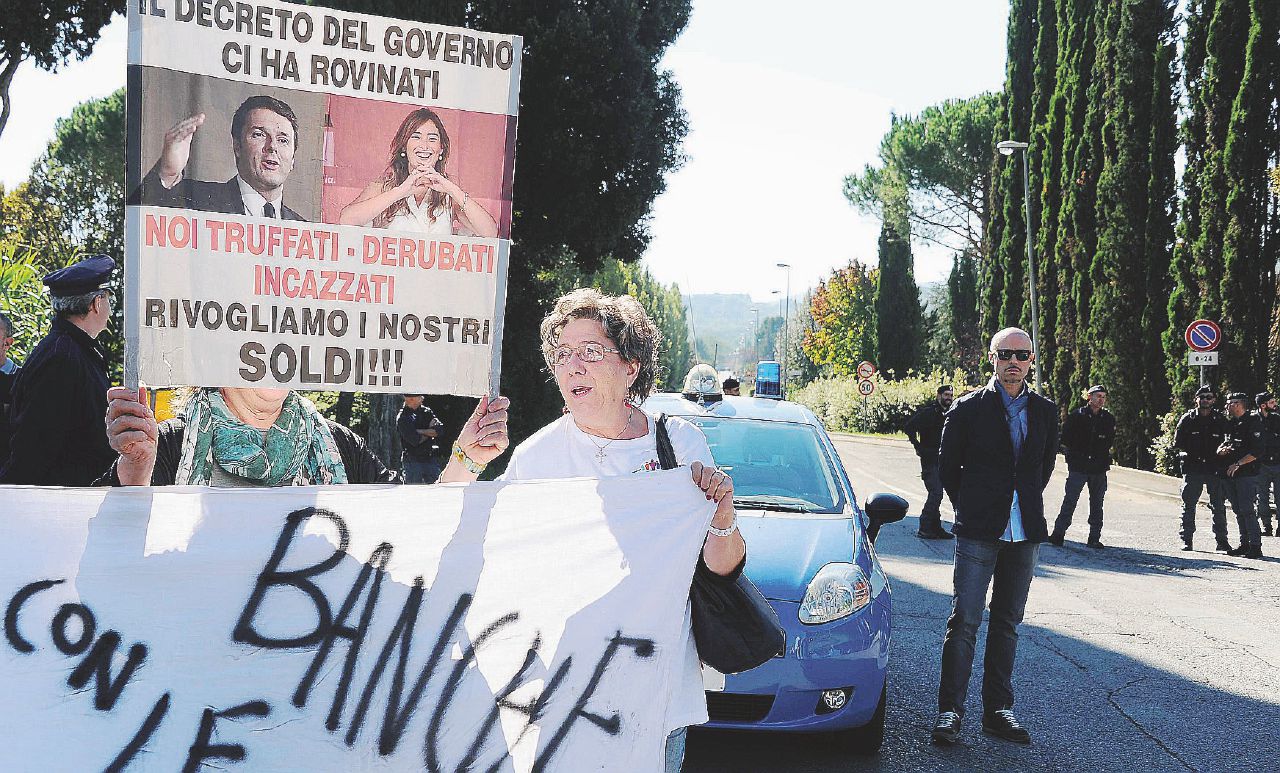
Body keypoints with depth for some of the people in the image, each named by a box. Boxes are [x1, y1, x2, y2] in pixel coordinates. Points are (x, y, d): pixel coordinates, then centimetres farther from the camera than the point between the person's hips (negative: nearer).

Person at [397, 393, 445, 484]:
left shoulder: (427, 412, 10)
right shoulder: (402, 418, -6)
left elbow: (440, 429, -4)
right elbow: (414, 440, -17)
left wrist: (421, 431, -11)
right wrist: (431, 431, -3)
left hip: (431, 459, 5)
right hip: (412, 461, -5)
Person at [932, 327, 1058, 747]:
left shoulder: (1045, 411, 8)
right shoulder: (968, 408, -2)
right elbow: (948, 465, 5)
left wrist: (1026, 506, 14)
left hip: (1025, 533, 4)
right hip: (978, 532, -4)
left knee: (1007, 623, 10)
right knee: (964, 622, -6)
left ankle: (997, 710, 17)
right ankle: (950, 710, -2)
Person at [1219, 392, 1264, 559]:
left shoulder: (1253, 422, -5)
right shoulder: (1230, 423, 17)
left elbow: (1257, 452, -13)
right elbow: (1222, 444, 25)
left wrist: (1238, 464, -15)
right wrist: (1221, 450, 1)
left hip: (1247, 474, -8)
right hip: (1229, 474, 8)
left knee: (1247, 510, -13)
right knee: (1238, 511, 9)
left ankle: (1255, 546, -11)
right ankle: (1244, 544, 14)